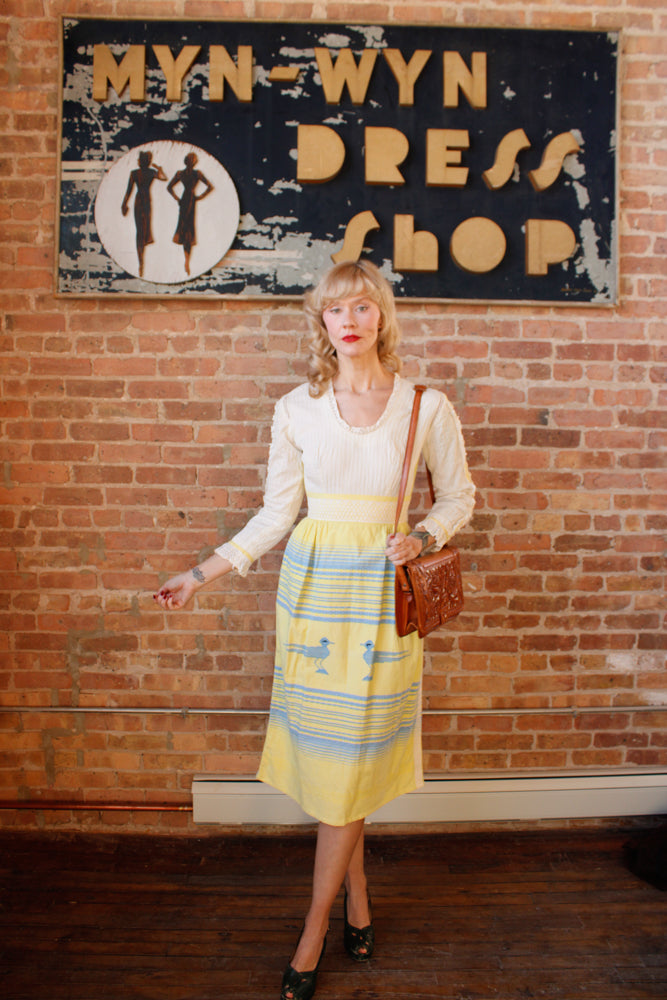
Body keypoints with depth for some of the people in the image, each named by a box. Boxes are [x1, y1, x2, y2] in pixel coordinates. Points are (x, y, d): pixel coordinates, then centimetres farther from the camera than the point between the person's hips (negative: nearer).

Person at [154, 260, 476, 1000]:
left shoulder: (427, 407, -1)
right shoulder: (297, 409, 3)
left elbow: (457, 495, 10)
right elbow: (277, 512, 6)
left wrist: (422, 537, -10)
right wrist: (203, 574, 4)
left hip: (380, 589, -1)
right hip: (312, 582, 2)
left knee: (347, 757, 4)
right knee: (324, 746, 9)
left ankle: (315, 932, 24)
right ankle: (358, 908, 33)